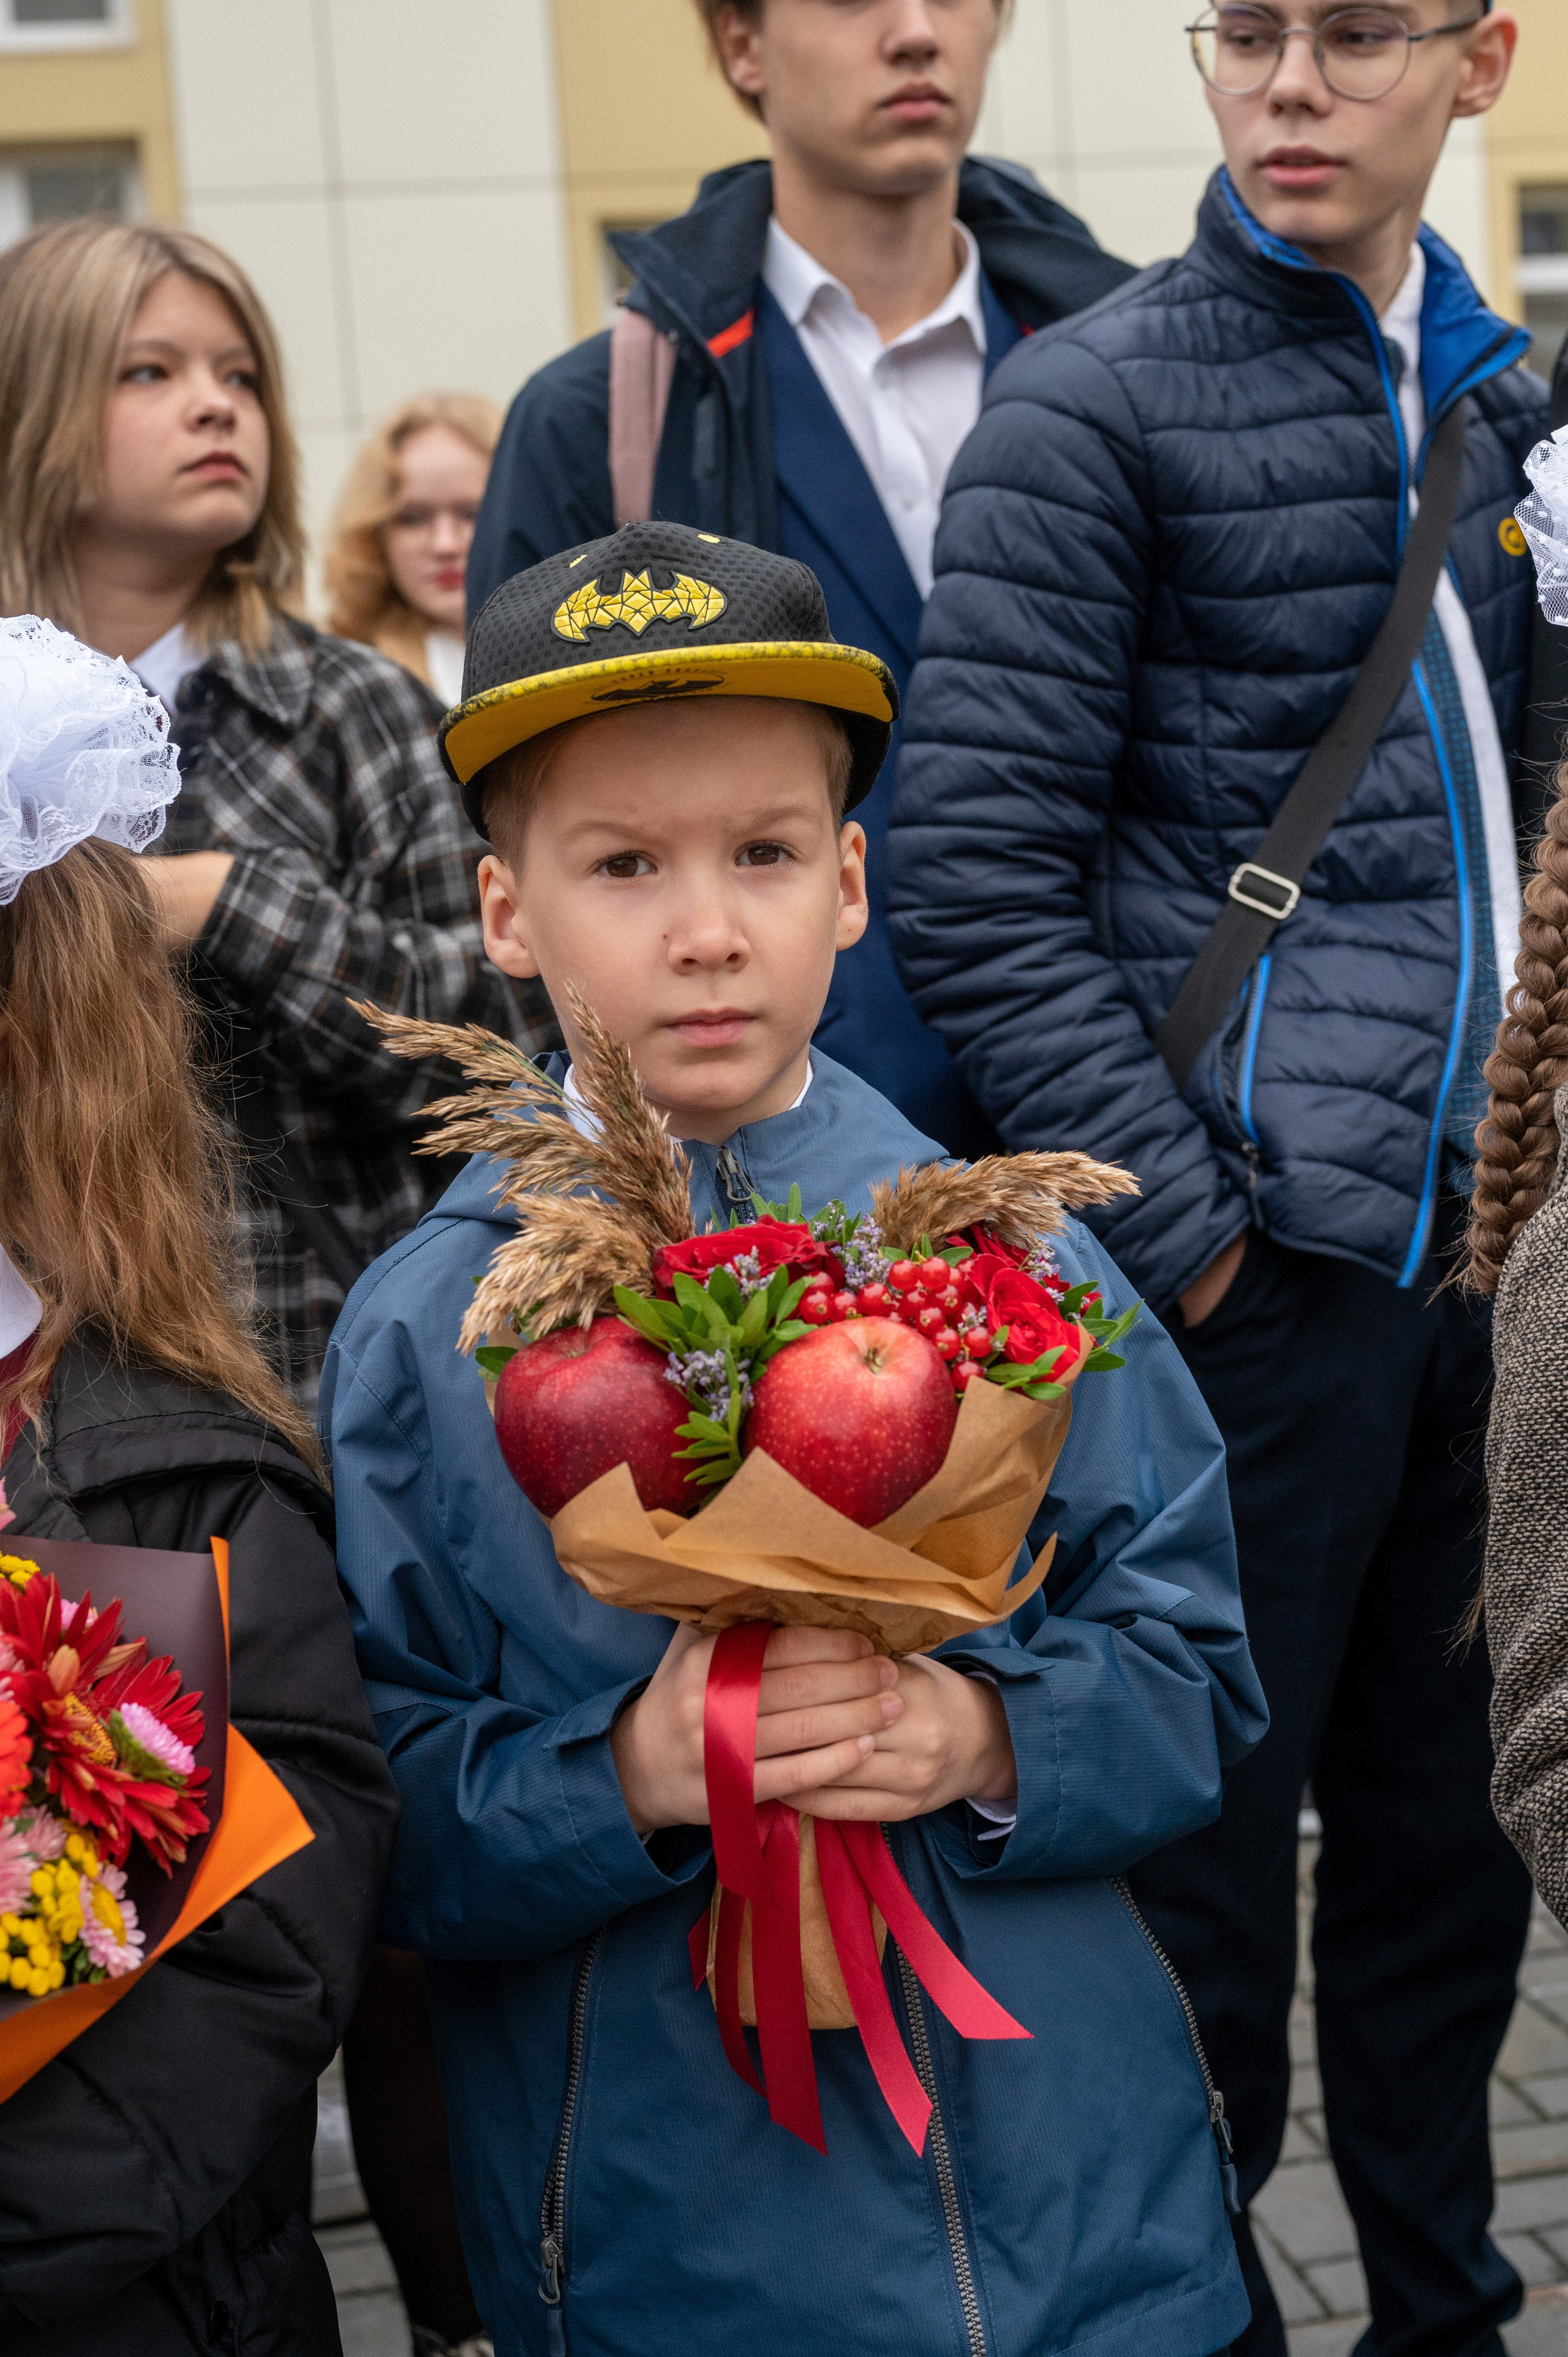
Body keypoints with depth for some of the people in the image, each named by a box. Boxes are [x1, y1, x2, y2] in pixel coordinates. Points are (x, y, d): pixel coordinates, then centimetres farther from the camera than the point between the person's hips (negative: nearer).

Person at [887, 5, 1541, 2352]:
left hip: (1479, 1247, 6)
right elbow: (978, 880, -10)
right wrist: (1190, 1234, -13)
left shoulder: (1497, 393, 14)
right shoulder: (1097, 402, -5)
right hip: (1261, 1259, -6)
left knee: (1449, 1839, 15)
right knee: (1213, 1871, 3)